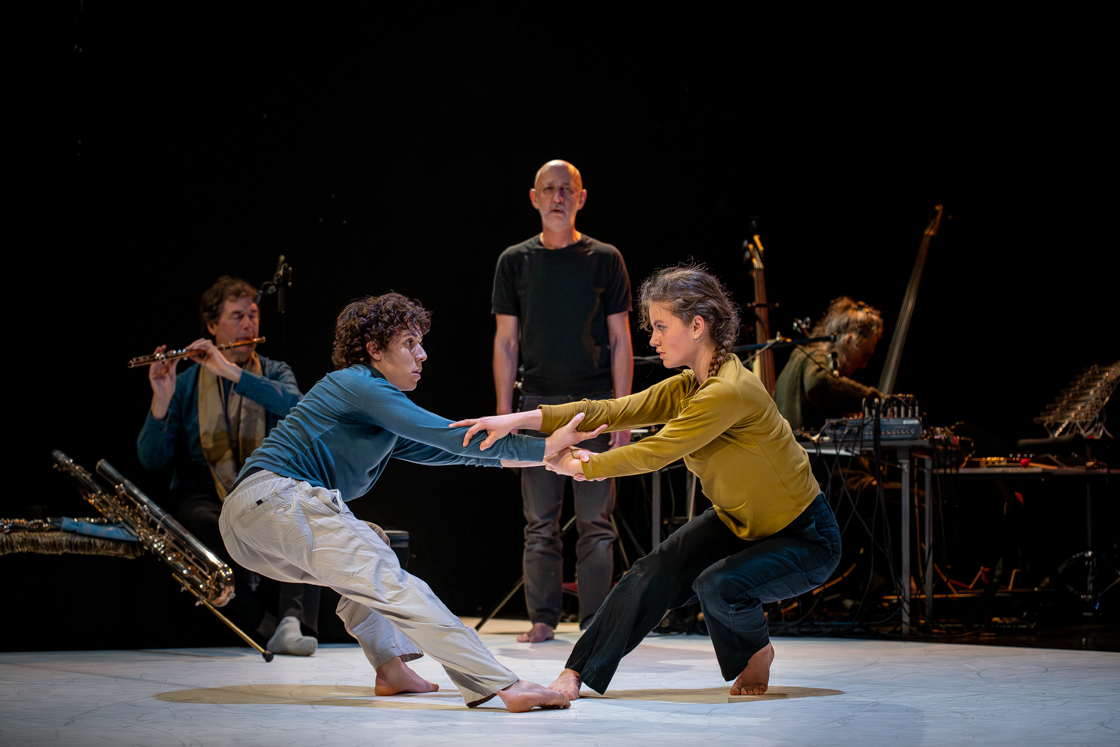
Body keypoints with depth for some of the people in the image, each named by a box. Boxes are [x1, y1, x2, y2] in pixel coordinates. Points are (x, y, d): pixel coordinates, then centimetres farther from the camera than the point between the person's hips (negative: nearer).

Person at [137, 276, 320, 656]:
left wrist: (230, 371, -23)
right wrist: (161, 400, -19)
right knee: (207, 529, -36)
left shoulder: (275, 372, 10)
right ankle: (268, 625, -34)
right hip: (203, 496, -1)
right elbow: (152, 460, -3)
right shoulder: (185, 384, 7)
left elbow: (293, 404, -16)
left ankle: (294, 622, -47)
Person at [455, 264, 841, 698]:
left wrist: (580, 466, -12)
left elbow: (654, 454, -26)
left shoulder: (730, 393, -30)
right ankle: (578, 672, -1)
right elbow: (612, 412, -8)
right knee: (655, 572, -9)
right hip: (739, 522, 8)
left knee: (718, 586, -29)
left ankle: (755, 652, 3)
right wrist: (519, 420, -17)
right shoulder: (688, 387, -2)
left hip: (807, 539, -8)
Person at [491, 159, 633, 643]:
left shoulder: (604, 259, 5)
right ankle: (542, 619, 9)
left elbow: (620, 341, 4)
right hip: (538, 403, 1)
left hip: (594, 403, -1)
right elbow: (506, 343, 9)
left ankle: (595, 621, 5)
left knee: (596, 521, -2)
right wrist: (504, 414, 2)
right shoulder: (515, 261, 8)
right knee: (540, 522, 1)